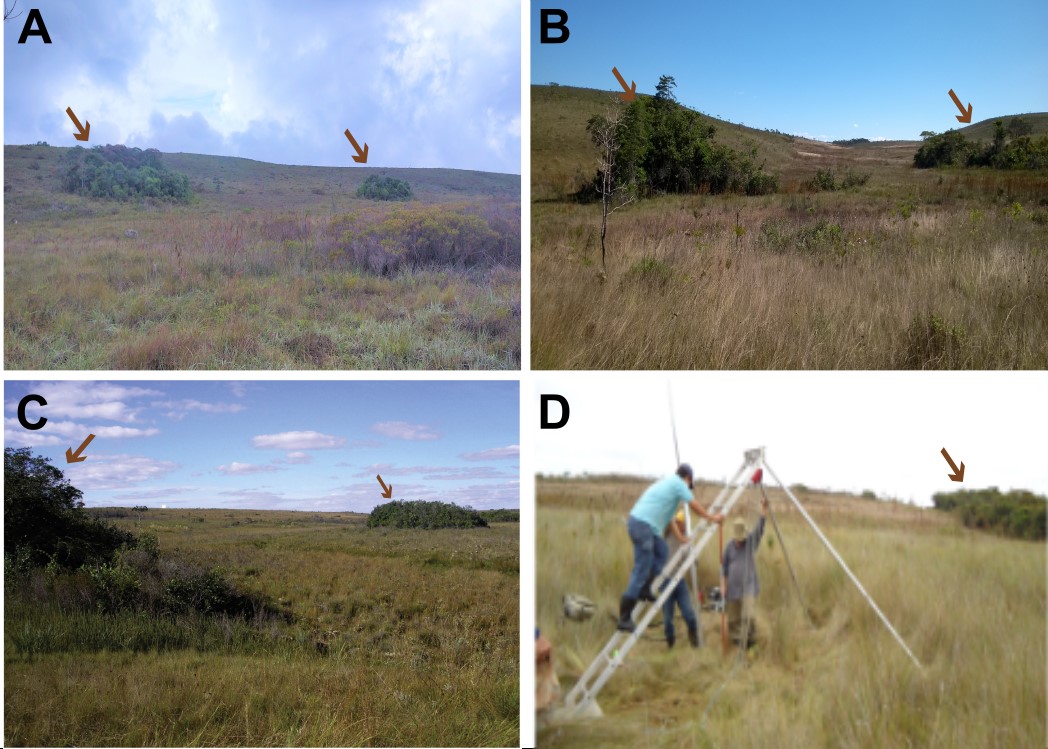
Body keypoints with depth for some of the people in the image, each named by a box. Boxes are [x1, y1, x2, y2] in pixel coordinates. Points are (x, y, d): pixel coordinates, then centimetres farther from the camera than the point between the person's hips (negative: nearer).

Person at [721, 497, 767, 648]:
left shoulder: (751, 541, -2)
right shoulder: (730, 546, 4)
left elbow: (759, 529, -19)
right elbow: (724, 565, 11)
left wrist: (763, 513, -35)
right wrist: (723, 583, 2)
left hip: (748, 587, -3)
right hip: (733, 588, 3)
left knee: (747, 616, -18)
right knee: (733, 619, 7)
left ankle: (749, 639, 1)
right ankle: (737, 638, 26)